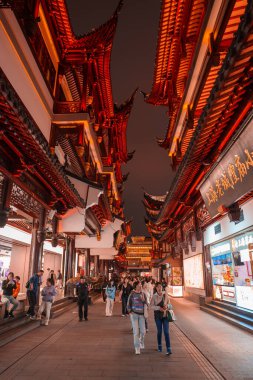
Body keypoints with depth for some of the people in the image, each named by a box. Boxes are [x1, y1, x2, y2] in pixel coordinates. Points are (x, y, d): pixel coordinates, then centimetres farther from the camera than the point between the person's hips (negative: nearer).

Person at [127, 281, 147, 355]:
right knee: (136, 331, -3)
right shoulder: (132, 294, -6)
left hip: (141, 314, 3)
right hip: (134, 314, -3)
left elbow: (146, 304, 1)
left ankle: (141, 342, 36)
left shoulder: (143, 294, 2)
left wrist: (143, 298, -15)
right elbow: (128, 304, 3)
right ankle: (137, 348, 9)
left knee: (143, 331, 5)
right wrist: (130, 312, -5)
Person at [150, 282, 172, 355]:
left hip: (165, 315, 0)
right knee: (159, 331, 11)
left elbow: (168, 303, 6)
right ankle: (159, 346, 32)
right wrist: (159, 308, -23)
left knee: (166, 332, -5)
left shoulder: (165, 295, -1)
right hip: (158, 315, 0)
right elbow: (151, 306, -9)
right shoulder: (154, 296, -5)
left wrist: (166, 306, -16)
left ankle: (169, 349, -3)